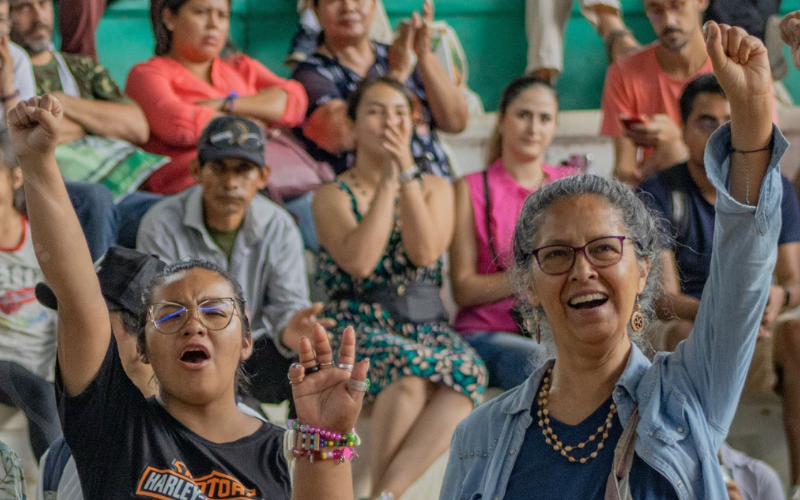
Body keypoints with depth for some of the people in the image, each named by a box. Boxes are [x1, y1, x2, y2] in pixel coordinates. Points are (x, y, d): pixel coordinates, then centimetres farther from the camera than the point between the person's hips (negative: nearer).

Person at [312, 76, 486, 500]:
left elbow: (424, 253, -5)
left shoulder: (435, 188, 16)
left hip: (426, 325, 3)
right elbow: (359, 262, -12)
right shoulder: (332, 196, 8)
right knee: (411, 368, -38)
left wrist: (406, 171, -6)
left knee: (465, 370, -34)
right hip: (357, 326, -3)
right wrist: (387, 182, -6)